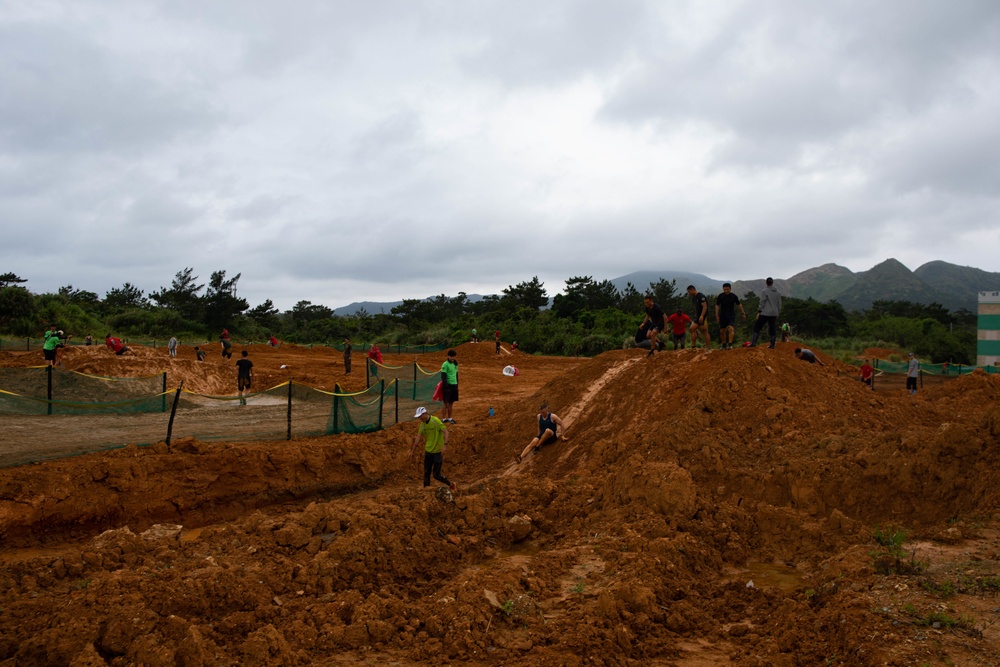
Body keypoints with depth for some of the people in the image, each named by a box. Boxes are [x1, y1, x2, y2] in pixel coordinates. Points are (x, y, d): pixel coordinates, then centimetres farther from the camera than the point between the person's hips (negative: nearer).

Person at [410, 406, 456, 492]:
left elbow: (446, 431, -17)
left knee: (436, 475, -4)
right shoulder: (422, 424, 4)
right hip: (428, 451, 6)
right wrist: (412, 451, 11)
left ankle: (451, 485, 17)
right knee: (426, 473, 7)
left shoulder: (435, 421, -16)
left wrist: (444, 445, -27)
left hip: (438, 452, -6)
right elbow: (418, 437, 10)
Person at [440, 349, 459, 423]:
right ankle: (444, 419, 5)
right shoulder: (445, 364, -10)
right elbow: (443, 377, -13)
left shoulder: (455, 364, 12)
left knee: (451, 403, 11)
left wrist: (457, 385, 17)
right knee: (446, 403, -1)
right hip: (448, 386, -6)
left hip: (454, 385, 6)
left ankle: (449, 418, 19)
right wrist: (445, 386, -17)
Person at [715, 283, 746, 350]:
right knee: (722, 331, 3)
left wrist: (743, 313, 10)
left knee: (731, 328, -22)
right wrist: (717, 315, -5)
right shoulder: (720, 296, -2)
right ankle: (724, 345, 18)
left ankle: (730, 344, -26)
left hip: (731, 315, -2)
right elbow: (717, 306, 3)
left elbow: (739, 305, 9)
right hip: (723, 315, 2)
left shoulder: (734, 296, -2)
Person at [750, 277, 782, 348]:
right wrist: (777, 314, 22)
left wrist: (759, 312, -9)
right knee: (772, 329, 11)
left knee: (757, 327, -2)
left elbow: (762, 302, -12)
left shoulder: (765, 291, -7)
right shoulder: (777, 292, 12)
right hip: (774, 314, 6)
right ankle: (772, 345, 11)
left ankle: (753, 343, -11)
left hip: (765, 313, -6)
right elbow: (779, 304, 14)